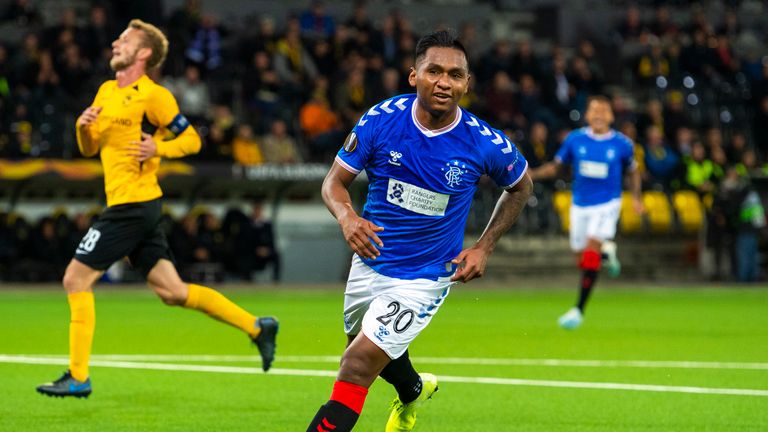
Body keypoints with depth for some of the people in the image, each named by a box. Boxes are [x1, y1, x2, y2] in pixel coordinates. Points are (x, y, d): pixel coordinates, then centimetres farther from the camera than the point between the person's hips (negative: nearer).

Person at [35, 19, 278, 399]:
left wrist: (158, 148, -22)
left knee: (76, 279, -7)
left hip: (133, 206, -9)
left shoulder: (152, 95, -9)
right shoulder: (106, 91, 16)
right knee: (172, 291, 8)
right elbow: (89, 148, 22)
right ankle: (256, 327, 13)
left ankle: (77, 377, -3)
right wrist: (83, 127, 1)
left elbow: (191, 140, -6)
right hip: (127, 206, 9)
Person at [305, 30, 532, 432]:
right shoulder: (381, 119, -16)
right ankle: (413, 391, 62)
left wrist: (484, 247, -5)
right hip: (371, 260, 4)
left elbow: (521, 186, 3)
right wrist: (347, 217, -30)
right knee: (373, 350, 28)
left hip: (423, 279, -4)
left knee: (357, 366, -18)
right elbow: (334, 181, -7)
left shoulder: (485, 143, -18)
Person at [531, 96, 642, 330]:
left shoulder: (622, 144, -5)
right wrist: (531, 174, -9)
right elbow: (555, 166, 6)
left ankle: (579, 310, -16)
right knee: (581, 257, 7)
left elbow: (633, 170, 12)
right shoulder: (575, 139, -3)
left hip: (607, 205, -3)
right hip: (580, 205, 3)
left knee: (591, 252, -19)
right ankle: (607, 250, 45)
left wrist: (636, 197, 1)